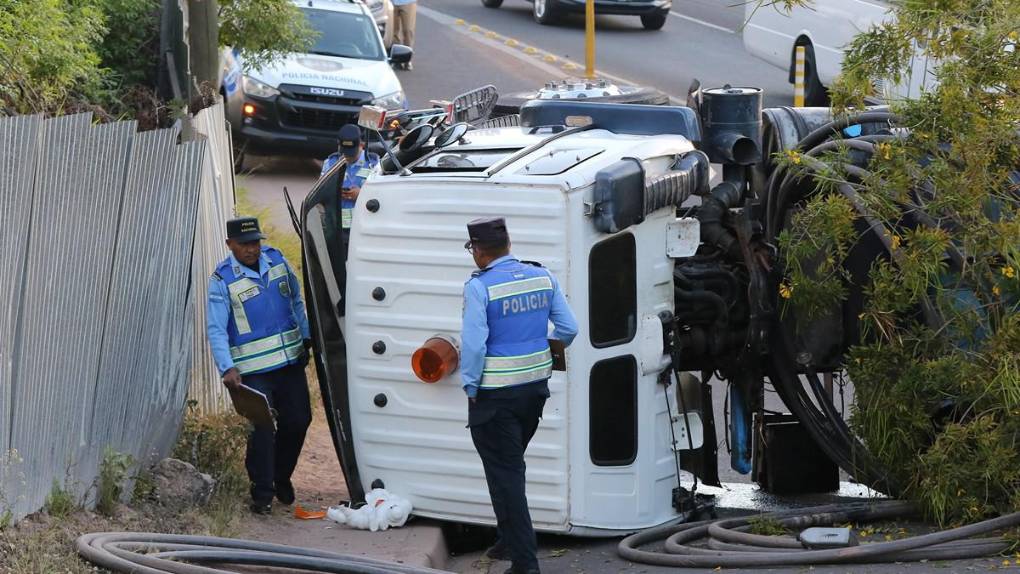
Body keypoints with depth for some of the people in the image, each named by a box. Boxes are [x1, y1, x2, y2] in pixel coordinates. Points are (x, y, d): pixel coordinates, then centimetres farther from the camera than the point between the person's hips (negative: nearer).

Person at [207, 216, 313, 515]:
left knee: (298, 421, 9)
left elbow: (296, 301, 18)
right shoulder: (222, 280, -10)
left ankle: (281, 477, 31)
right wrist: (227, 368, -24)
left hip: (290, 360, 5)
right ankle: (262, 493, 0)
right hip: (253, 370, -5)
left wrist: (306, 339, 15)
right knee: (262, 428, -11)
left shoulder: (277, 259, 4)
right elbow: (216, 330, -13)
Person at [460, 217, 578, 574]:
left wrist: (470, 386, -8)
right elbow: (568, 328, 5)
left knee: (504, 474, 0)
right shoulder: (542, 277, 2)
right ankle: (509, 541, 34)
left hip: (495, 395, -7)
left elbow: (473, 343, -20)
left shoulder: (479, 287, -17)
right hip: (536, 386, 7)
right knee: (511, 467, 23)